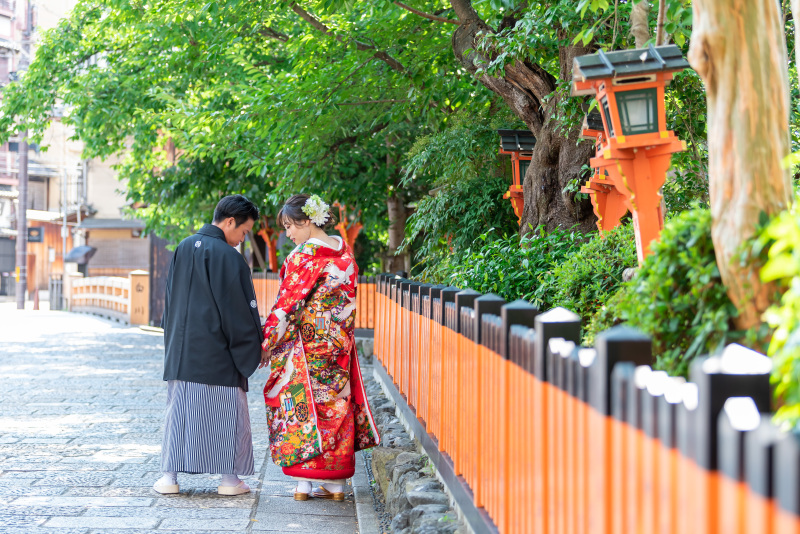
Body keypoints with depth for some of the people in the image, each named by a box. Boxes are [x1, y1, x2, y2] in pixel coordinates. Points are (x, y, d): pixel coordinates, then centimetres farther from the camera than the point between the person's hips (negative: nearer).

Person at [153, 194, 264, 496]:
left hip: (181, 350, 6)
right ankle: (229, 477, 8)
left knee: (180, 410, 9)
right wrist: (253, 351, -1)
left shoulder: (183, 249, 8)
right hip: (217, 352, -6)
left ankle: (170, 475, 5)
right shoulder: (227, 256, -13)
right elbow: (239, 309, -11)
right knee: (227, 413, 4)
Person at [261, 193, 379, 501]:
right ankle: (336, 483, 12)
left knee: (299, 406, 2)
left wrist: (266, 343, -7)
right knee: (336, 405, 9)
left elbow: (287, 304, -13)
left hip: (305, 344, -6)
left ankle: (303, 481, 2)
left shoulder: (303, 256, -14)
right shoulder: (345, 253, 7)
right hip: (339, 345, 6)